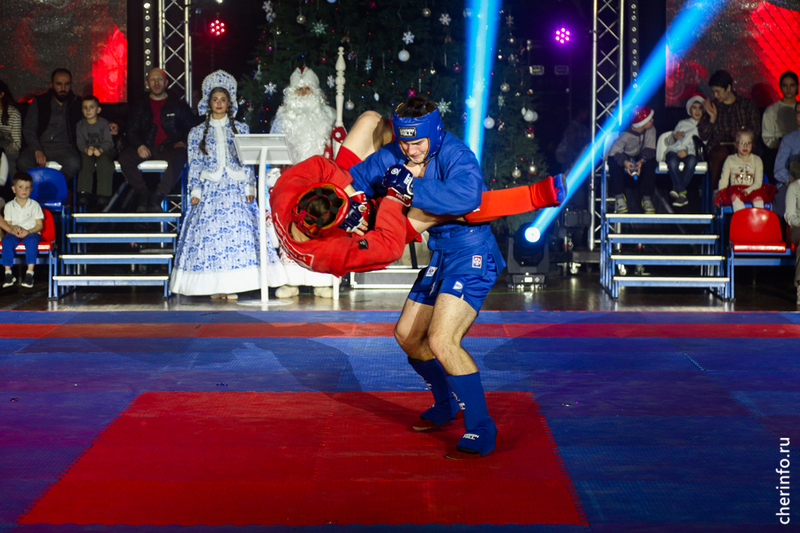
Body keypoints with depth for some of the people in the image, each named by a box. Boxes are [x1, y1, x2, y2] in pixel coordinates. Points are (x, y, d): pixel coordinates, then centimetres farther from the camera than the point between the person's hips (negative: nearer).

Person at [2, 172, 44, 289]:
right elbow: (7, 225, 9)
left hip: (31, 232, -2)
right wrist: (13, 229, -15)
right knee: (6, 241, -30)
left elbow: (39, 225, 0)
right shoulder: (9, 206, 9)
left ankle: (30, 273, -40)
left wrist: (28, 231, -17)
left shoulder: (34, 205, 3)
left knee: (31, 241, -37)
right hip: (14, 233, 2)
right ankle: (8, 273, -29)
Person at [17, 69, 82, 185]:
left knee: (74, 163, -36)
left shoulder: (77, 104, 13)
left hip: (64, 147, 0)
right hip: (39, 145, 0)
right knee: (22, 163, -33)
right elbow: (28, 129, 5)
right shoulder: (39, 102, 12)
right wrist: (37, 150, -13)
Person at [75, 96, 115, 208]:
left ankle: (103, 194, -33)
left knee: (104, 160, -33)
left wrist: (100, 150, -29)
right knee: (85, 160, -31)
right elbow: (80, 143, -1)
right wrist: (86, 150, -25)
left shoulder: (104, 123, 0)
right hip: (87, 151, 2)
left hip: (104, 150, -2)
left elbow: (108, 142, -8)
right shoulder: (81, 125, 7)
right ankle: (84, 192, -31)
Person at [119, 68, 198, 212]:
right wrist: (139, 145, -9)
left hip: (170, 147, -2)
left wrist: (184, 142, -7)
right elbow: (132, 131, 12)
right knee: (124, 157, -27)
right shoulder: (140, 107, 17)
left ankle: (158, 197, -36)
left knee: (178, 157, -39)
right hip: (147, 148, 2)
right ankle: (143, 194, -20)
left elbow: (192, 127, 13)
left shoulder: (178, 105, 13)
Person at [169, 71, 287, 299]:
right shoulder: (198, 132, 10)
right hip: (210, 190, 0)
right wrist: (195, 190, -1)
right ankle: (215, 286, -3)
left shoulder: (241, 129, 11)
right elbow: (194, 164, 7)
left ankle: (232, 285, -8)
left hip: (236, 189, 0)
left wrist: (249, 187, 1)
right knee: (210, 231, -8)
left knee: (237, 230, -11)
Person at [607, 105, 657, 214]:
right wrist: (625, 162, -52)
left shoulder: (651, 130, -14)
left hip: (640, 157, 3)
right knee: (614, 164, -37)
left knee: (650, 163, -31)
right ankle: (619, 197, -20)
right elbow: (614, 151, -32)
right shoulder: (625, 134, -28)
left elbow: (649, 148, -17)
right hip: (623, 156, -3)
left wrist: (642, 161, -39)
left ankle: (647, 198, -20)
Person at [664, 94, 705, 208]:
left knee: (691, 160, -39)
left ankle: (677, 188, -37)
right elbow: (669, 142, 23)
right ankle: (682, 193, -39)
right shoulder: (682, 123, 30)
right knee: (672, 161, -36)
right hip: (674, 151, 1)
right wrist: (675, 137, -1)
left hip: (691, 152, -1)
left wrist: (687, 151, -12)